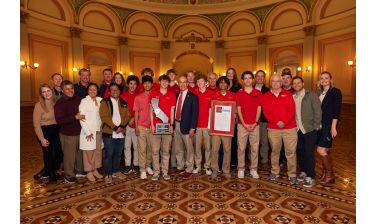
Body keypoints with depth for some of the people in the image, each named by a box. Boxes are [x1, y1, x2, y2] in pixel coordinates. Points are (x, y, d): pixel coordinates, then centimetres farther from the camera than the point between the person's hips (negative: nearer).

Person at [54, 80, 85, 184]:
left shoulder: (77, 99, 4)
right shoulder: (59, 103, -12)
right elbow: (59, 120, -21)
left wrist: (82, 116, 2)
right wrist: (75, 117, -26)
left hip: (79, 132, 6)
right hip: (67, 134, -5)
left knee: (80, 153, 17)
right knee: (69, 156, 3)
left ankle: (79, 171, 37)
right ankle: (68, 176, 22)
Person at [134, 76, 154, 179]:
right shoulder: (138, 97, 1)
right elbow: (136, 113, 2)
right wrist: (136, 127, -3)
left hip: (151, 127, 2)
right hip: (141, 127, -1)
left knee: (150, 148, 12)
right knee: (142, 149, 1)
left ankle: (148, 166, 30)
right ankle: (142, 170, 10)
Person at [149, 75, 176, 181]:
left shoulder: (172, 95, 8)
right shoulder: (153, 94, 6)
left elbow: (172, 111, 7)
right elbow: (151, 110, 5)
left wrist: (171, 125, -1)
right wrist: (152, 124, -3)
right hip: (155, 126, 0)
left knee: (166, 151, 6)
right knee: (155, 150, 2)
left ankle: (165, 172, 15)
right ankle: (156, 172, 11)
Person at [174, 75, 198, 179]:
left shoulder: (193, 97, -7)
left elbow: (195, 113, -10)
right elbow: (175, 110, 8)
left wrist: (192, 128, -16)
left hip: (186, 126, -5)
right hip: (176, 124, 5)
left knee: (189, 149, 7)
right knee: (178, 148, 16)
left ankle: (189, 170, 22)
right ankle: (180, 167, 33)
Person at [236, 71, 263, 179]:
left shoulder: (258, 93, 5)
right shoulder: (239, 93, 3)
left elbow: (259, 109, 2)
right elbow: (238, 110, -1)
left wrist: (255, 123, -10)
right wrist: (244, 124, -10)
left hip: (255, 125, 1)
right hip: (242, 125, -1)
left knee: (255, 148, 5)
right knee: (241, 148, 3)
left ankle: (253, 169, 18)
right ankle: (241, 169, 15)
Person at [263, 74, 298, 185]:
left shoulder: (287, 94, 6)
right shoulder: (266, 96, 6)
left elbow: (292, 110, -2)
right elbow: (266, 112, -2)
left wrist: (284, 122, -16)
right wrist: (277, 122, -15)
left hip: (289, 127, 0)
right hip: (273, 128, 1)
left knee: (291, 152, 1)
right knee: (275, 151, 10)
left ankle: (292, 174, 12)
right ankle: (274, 172, 24)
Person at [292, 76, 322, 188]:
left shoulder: (311, 96, -5)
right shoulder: (292, 97, 7)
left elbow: (318, 112, -7)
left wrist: (315, 127, -10)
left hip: (309, 130, -4)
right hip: (297, 130, 4)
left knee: (309, 153, -2)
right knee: (300, 152, 11)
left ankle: (311, 177, 10)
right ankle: (303, 171, 29)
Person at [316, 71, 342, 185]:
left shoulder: (335, 92, -6)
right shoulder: (320, 93, 13)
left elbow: (336, 111, -13)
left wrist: (333, 127, -18)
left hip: (329, 125, -6)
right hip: (320, 125, 6)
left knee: (321, 150, -9)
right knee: (325, 151, 11)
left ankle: (330, 175, 9)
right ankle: (325, 172, 22)